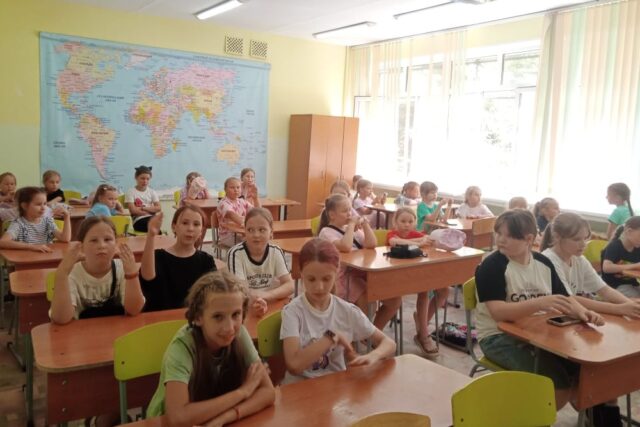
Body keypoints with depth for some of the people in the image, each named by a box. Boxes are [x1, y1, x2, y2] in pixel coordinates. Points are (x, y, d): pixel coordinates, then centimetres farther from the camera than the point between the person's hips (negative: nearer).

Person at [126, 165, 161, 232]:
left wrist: (144, 208, -8)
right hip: (139, 221, -4)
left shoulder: (152, 192, 16)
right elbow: (133, 210, -6)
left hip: (151, 218, 4)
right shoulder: (130, 192, 4)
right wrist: (151, 210, -3)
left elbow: (158, 208, 4)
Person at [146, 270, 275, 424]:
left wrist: (223, 418, -27)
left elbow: (267, 392, -14)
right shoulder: (182, 347, -23)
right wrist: (242, 391, -25)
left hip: (216, 421, 3)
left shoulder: (239, 334, -14)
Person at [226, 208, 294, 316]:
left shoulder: (276, 252, -3)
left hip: (272, 306, 2)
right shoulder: (236, 254, -12)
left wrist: (264, 296, -25)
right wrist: (253, 302, -41)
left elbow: (289, 286, -8)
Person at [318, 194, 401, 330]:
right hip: (343, 277, -7)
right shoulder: (326, 232, -6)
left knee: (394, 300, -6)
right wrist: (351, 225, -13)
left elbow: (372, 244, 5)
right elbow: (346, 247, -25)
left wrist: (365, 224, -2)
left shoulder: (353, 230, 17)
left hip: (361, 273, 7)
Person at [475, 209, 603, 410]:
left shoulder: (543, 263, 5)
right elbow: (498, 312, -25)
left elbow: (564, 298, 9)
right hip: (499, 337, -6)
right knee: (557, 381, -23)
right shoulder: (491, 266, -14)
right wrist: (539, 303, -37)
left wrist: (582, 311, -14)